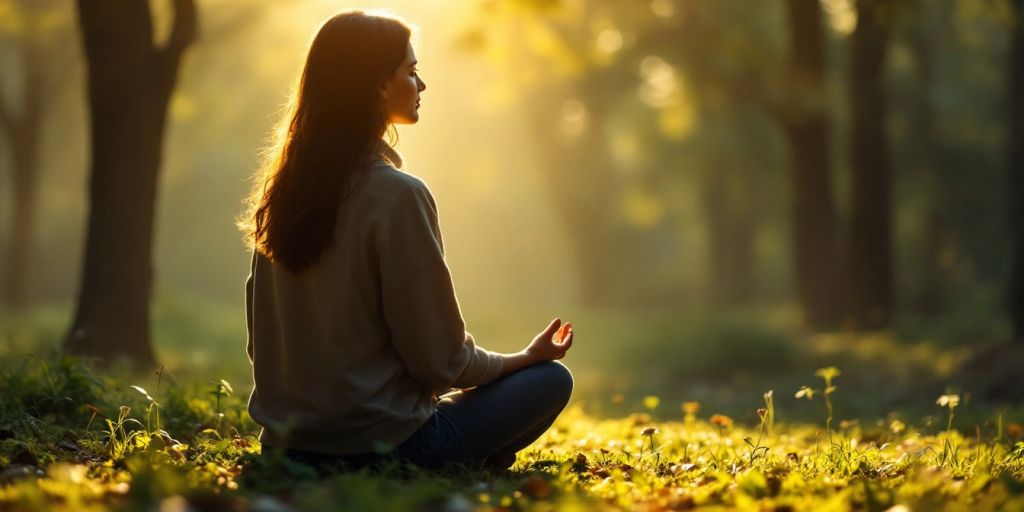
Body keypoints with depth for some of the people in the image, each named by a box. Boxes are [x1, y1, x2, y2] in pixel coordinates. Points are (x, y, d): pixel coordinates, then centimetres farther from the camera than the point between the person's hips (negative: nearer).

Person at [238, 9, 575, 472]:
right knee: (552, 379, 10)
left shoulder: (284, 188, 4)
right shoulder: (396, 195, -18)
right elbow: (441, 360, -13)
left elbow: (262, 339, 12)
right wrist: (528, 357, 5)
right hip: (377, 446, -8)